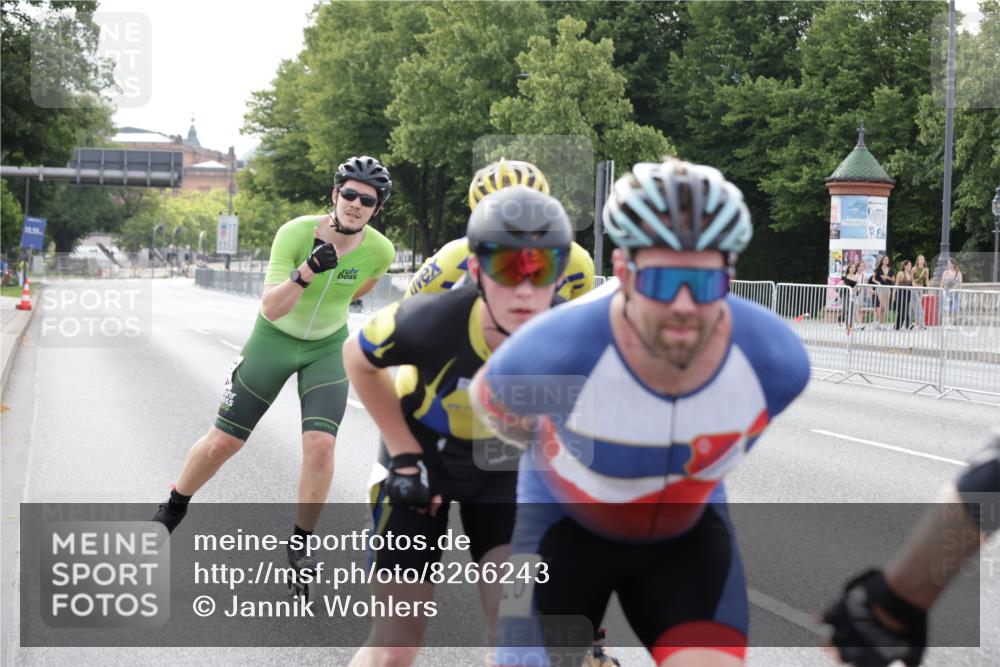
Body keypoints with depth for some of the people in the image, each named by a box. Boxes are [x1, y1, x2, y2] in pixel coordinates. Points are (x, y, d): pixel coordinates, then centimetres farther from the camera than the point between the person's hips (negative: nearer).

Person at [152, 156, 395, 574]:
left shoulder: (379, 251, -16)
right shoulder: (295, 233, -25)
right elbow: (270, 308, -31)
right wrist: (307, 272, -45)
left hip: (327, 349, 1)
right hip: (274, 339, -1)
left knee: (319, 445, -18)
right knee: (223, 442, 4)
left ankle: (299, 545, 1)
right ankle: (173, 510, 31)